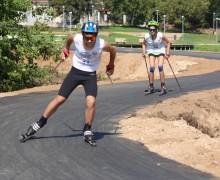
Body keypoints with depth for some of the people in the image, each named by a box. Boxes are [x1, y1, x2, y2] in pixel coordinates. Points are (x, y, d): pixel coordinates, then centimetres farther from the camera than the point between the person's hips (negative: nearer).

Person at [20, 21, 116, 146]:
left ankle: (87, 131, -1)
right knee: (59, 99, 0)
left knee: (91, 102, -21)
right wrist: (65, 50, 15)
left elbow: (113, 50, -1)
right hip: (75, 72, 1)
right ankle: (38, 125, 12)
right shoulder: (76, 38, -23)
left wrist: (111, 66, 10)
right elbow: (69, 38, 4)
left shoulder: (102, 44, -26)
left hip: (90, 75, -1)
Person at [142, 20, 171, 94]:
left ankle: (163, 86, -8)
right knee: (152, 68, -11)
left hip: (160, 51, -1)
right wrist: (144, 52, -7)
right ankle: (151, 87, 0)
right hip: (151, 51, 1)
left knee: (160, 67, -16)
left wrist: (167, 52, -12)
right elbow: (144, 44, 3)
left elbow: (168, 42, -6)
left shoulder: (161, 35, -24)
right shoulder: (147, 36, -20)